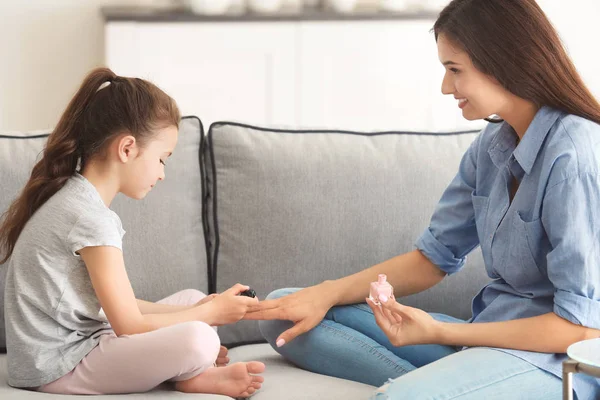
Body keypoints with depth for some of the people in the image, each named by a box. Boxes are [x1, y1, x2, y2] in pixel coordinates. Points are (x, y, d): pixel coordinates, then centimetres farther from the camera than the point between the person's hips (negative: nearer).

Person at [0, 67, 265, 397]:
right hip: (58, 367, -11)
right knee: (197, 340, -28)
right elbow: (130, 326, -18)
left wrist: (203, 308, 7)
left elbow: (121, 306, 12)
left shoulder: (75, 200, 10)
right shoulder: (91, 218, -21)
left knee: (193, 298, 17)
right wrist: (211, 313, -5)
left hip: (77, 340, 11)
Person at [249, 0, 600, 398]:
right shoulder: (493, 145, 10)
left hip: (555, 360, -10)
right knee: (284, 315, 2)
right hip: (493, 335, 10)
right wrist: (327, 294, 1)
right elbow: (433, 257, 15)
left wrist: (440, 332, -17)